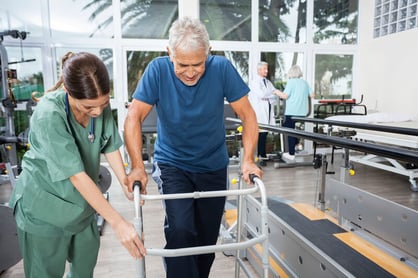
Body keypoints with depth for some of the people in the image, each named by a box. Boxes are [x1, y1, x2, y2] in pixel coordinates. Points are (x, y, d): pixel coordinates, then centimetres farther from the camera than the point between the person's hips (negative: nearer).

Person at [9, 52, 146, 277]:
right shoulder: (48, 115, -30)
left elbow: (110, 146, -2)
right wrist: (118, 223, -33)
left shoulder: (100, 106, -13)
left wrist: (126, 186, -8)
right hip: (44, 210, -5)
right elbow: (76, 175, -33)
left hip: (81, 203, 6)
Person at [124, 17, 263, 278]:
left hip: (213, 166, 2)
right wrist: (138, 166, -24)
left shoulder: (222, 68, -17)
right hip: (172, 164, -1)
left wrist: (248, 160, -21)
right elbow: (134, 117, -16)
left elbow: (248, 115, -12)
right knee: (180, 231, -20)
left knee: (207, 237, 14)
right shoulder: (158, 69, -18)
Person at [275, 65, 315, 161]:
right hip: (302, 112, 5)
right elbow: (312, 95, 10)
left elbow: (285, 96, -11)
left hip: (292, 112, -5)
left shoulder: (291, 82, -5)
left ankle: (291, 154, 3)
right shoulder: (305, 83, 10)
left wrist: (277, 92, 6)